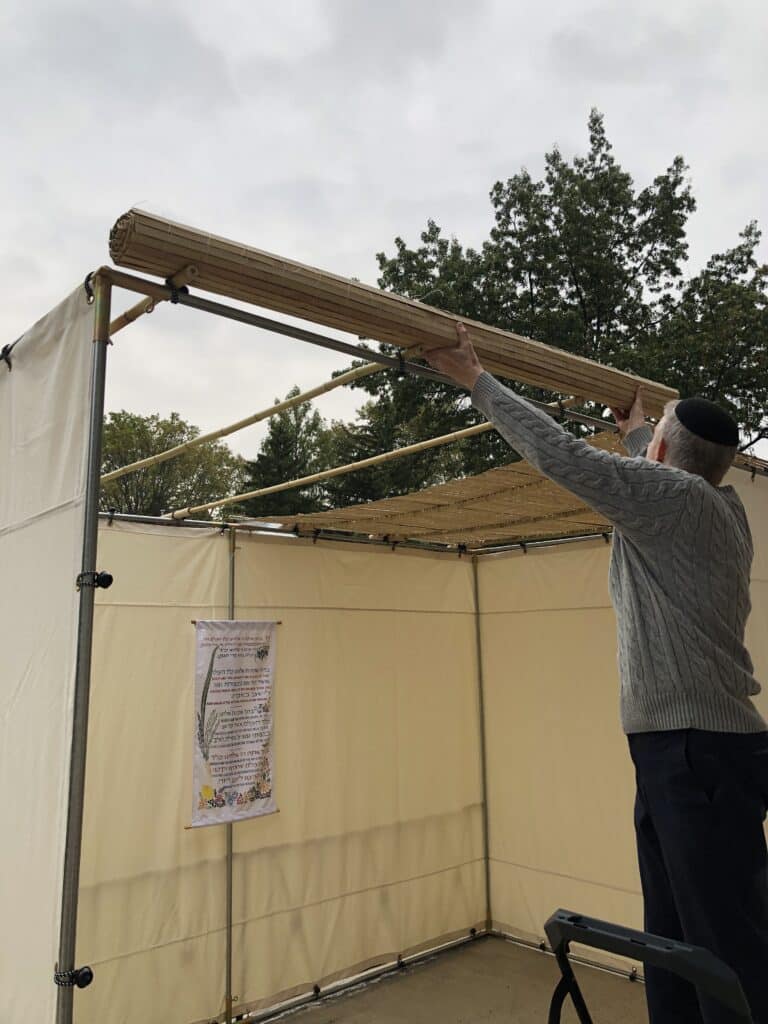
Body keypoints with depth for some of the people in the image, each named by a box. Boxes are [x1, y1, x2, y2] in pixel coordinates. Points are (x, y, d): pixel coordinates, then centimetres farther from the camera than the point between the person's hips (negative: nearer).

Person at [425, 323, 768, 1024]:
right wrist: (636, 429, 55)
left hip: (701, 750, -10)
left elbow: (561, 454, -17)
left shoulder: (677, 495, -11)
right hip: (674, 750, 10)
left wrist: (476, 378, -6)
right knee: (673, 941, 14)